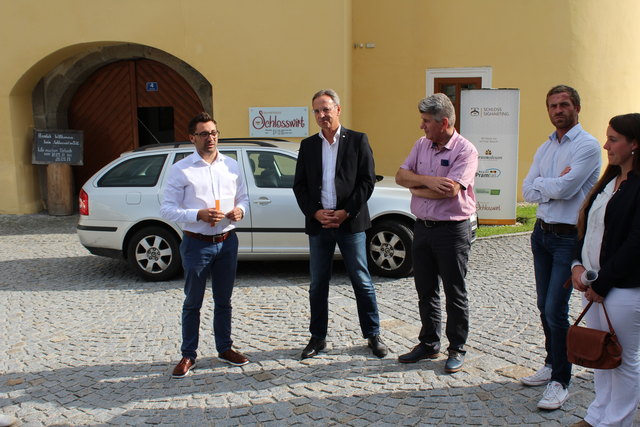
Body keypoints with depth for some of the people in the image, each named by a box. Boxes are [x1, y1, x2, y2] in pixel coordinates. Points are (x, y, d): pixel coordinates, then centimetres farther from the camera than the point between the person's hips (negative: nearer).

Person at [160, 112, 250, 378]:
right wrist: (199, 215, -23)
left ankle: (224, 348, 30)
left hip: (227, 241, 4)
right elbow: (167, 209, -9)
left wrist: (240, 210, -8)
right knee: (193, 303, 8)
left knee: (223, 300, 15)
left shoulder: (232, 166, 7)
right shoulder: (180, 169, -6)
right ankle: (188, 355, 21)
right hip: (196, 243, -3)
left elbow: (243, 197, 15)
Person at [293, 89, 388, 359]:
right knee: (318, 285, 9)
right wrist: (315, 212, -8)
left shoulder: (357, 141, 1)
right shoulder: (308, 145, 10)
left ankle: (373, 335, 18)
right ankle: (318, 337, 21)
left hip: (350, 222, -3)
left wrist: (346, 212, -12)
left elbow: (367, 181, -4)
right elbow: (299, 185, 7)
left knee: (362, 282, 4)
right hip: (318, 223, 3)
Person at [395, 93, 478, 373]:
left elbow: (449, 190, -23)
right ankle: (429, 344, 28)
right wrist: (428, 181, -17)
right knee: (425, 291, 14)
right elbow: (401, 175, 1)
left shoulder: (465, 150, -11)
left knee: (455, 293, 5)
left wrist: (416, 189, -9)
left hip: (452, 230, -6)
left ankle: (457, 350, 19)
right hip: (422, 227, 6)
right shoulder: (422, 145, 9)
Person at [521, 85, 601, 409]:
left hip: (569, 238, -7)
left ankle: (560, 382, 6)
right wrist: (555, 184, -12)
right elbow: (528, 191, 2)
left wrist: (542, 184, -4)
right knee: (545, 306, 15)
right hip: (541, 233, 7)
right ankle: (551, 365, 31)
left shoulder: (587, 146, -11)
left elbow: (564, 189, -21)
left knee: (556, 310, -7)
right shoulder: (544, 149, 12)